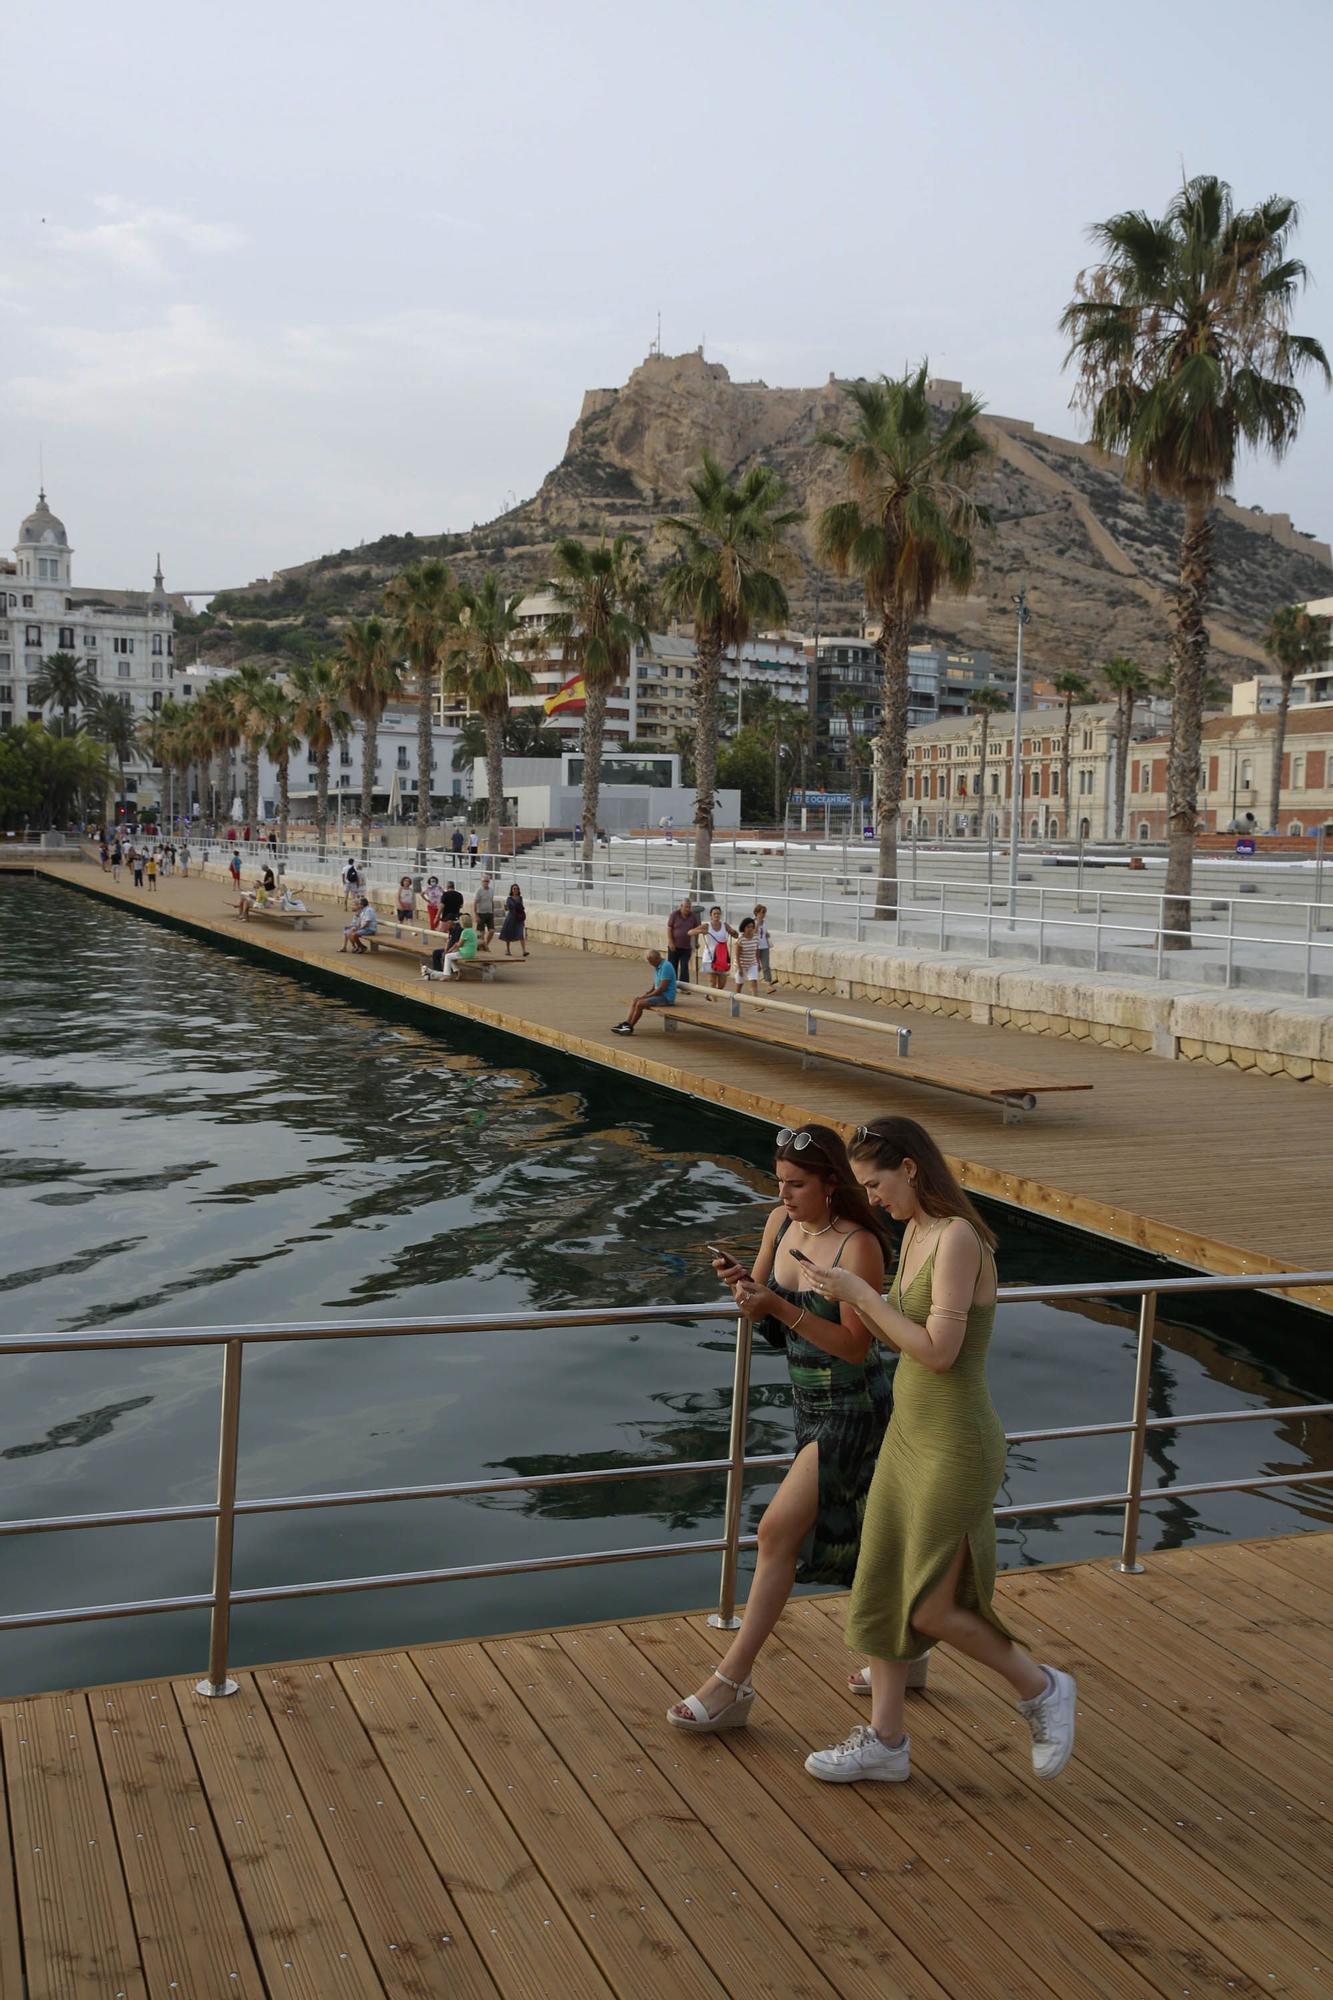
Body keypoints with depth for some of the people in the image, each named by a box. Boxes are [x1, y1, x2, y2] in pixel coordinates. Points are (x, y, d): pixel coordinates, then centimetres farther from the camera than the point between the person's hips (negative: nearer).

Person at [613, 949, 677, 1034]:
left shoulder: (666, 966, -18)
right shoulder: (657, 967, 13)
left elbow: (662, 988, -22)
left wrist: (647, 996, -15)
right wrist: (645, 994, 4)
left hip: (666, 997, -10)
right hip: (659, 994, 10)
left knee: (640, 1004, -21)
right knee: (634, 1000, -2)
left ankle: (629, 1027, -8)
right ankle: (626, 1023, -12)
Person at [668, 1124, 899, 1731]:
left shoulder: (859, 1246, -22)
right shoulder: (780, 1223, -1)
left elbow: (856, 1346, -23)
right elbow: (761, 1316, 9)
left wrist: (782, 1308, -31)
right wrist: (740, 1282, -14)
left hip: (853, 1412, -8)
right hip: (811, 1405, 8)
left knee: (778, 1532, -9)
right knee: (850, 1538, 19)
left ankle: (730, 1683, 0)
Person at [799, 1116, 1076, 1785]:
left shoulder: (958, 1238, -22)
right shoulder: (915, 1232, 6)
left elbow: (938, 1351, -25)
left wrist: (862, 1294, -19)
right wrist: (849, 1297, -3)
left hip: (955, 1447, -9)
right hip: (909, 1434, 9)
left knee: (932, 1610, 2)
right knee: (879, 1589, 13)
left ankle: (1041, 1690, 25)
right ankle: (884, 1741, 26)